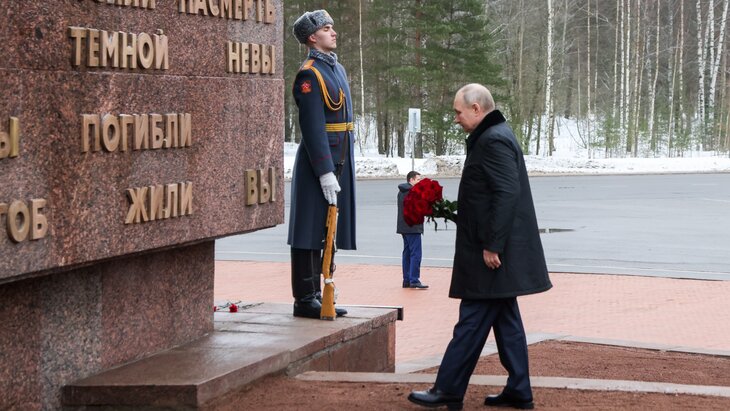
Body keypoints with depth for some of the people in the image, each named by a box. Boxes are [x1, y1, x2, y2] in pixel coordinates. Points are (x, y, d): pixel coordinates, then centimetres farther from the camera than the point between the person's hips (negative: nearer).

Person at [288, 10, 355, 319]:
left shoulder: (338, 69, 16)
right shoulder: (309, 75, -13)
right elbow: (312, 127, -18)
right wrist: (325, 172, -22)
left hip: (340, 161, 9)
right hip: (317, 161, -9)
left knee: (326, 232, 13)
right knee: (311, 232, -4)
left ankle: (316, 294, 19)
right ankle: (305, 299, 0)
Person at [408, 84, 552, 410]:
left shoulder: (493, 141, -16)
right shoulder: (493, 137, 17)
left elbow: (506, 194, -24)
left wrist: (491, 246, -24)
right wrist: (451, 210, 15)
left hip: (492, 253, -11)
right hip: (498, 249, 11)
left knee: (472, 321, -5)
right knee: (505, 319, 12)